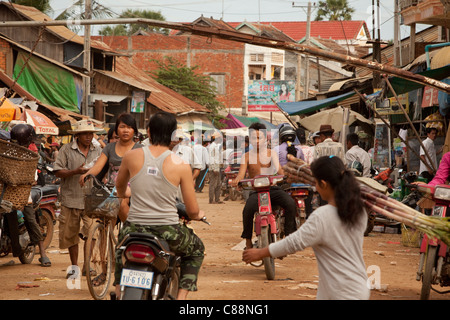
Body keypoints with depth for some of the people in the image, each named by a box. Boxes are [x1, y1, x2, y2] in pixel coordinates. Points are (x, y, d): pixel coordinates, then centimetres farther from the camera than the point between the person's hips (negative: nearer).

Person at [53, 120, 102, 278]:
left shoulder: (98, 151, 11)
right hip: (71, 198, 0)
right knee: (70, 234, 7)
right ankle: (74, 266, 23)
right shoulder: (66, 150, 2)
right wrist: (75, 172, -17)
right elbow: (58, 171, -4)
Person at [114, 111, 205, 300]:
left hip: (135, 228, 2)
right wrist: (198, 215, 23)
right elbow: (192, 211, -2)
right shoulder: (181, 166, -7)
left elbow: (120, 187, 20)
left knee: (122, 242, 38)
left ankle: (118, 291, 32)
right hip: (168, 232, -2)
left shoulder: (131, 157, -2)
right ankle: (181, 295, 14)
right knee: (196, 249, 29)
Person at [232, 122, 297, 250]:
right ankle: (248, 241, -16)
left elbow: (278, 168, -4)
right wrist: (237, 179, -26)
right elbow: (242, 172, -1)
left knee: (291, 203, -28)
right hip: (255, 191, -1)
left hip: (273, 188, 1)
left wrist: (284, 175, -28)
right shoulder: (247, 156, 12)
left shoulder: (271, 153, 11)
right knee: (248, 209, -33)